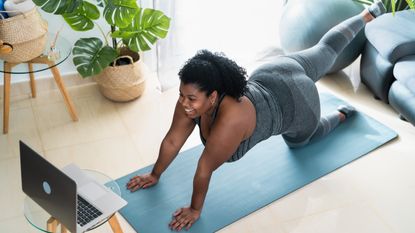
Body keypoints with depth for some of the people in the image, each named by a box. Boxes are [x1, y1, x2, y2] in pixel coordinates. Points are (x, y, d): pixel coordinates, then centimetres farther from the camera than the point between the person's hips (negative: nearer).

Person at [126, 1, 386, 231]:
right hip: (270, 76, 5)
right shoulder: (192, 100, -23)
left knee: (299, 140, 25)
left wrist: (195, 209, -20)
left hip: (296, 101, -5)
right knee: (325, 51, 27)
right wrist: (155, 175, -3)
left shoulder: (229, 121, -41)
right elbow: (172, 140, -12)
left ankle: (341, 115, 46)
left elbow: (205, 169, -30)